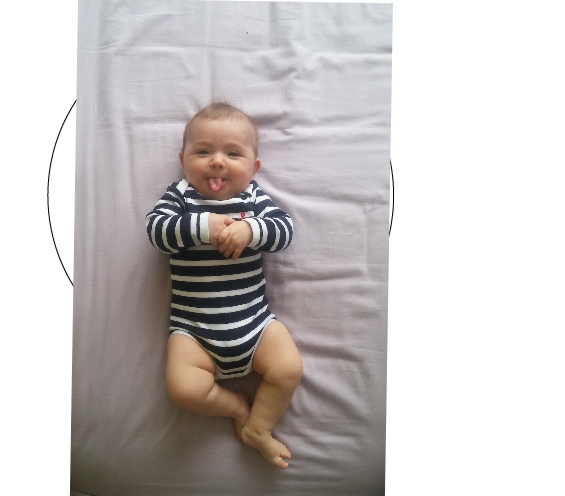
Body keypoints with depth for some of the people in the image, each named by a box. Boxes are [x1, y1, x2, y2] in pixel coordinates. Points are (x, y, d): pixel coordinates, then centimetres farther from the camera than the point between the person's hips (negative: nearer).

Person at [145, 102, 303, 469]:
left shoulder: (255, 197, 4)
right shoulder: (179, 196, 2)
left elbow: (284, 230, -7)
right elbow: (156, 230, -12)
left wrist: (251, 229, -25)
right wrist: (203, 225, -23)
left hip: (254, 319, 1)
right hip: (193, 327, -1)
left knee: (289, 369, -9)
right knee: (183, 388, -16)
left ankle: (258, 428, 15)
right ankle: (237, 404, 14)